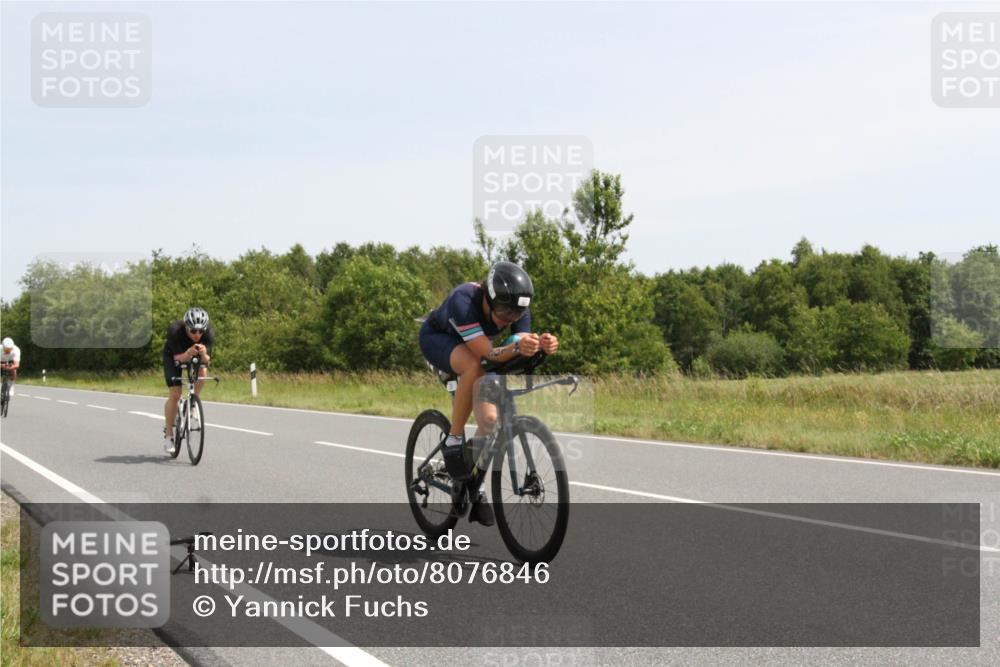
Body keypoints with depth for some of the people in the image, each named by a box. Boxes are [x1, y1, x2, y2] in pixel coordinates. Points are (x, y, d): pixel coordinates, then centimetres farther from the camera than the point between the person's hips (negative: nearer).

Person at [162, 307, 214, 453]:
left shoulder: (209, 333, -32)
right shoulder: (175, 330, -38)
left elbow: (207, 360, -33)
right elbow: (178, 358, -36)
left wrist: (204, 354, -55)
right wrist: (187, 354, -57)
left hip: (196, 356, 2)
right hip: (174, 355, -2)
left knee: (202, 372, -30)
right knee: (175, 394, -13)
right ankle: (168, 434, 0)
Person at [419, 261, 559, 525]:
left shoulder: (517, 309, -25)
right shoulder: (463, 300, -40)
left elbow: (523, 356, -26)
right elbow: (487, 354, -45)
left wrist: (541, 346, -48)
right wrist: (517, 347, -64)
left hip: (474, 346, 5)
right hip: (437, 338, -5)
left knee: (489, 418, -10)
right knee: (474, 366, -38)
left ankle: (474, 487, 9)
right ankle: (454, 439, -21)